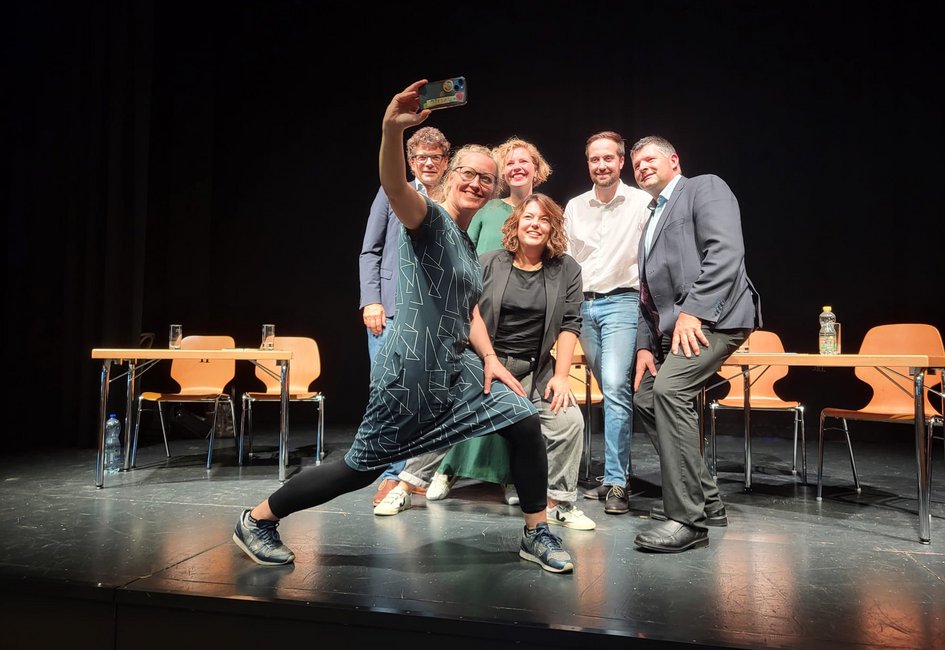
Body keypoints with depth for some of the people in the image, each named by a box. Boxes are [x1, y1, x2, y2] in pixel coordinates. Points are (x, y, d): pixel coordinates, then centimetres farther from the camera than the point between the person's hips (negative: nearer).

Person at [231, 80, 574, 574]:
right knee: (362, 467, 0)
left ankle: (536, 535, 15)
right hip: (410, 368, -8)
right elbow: (394, 185, -31)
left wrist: (489, 358, 2)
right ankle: (256, 521, 19)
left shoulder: (469, 248, 18)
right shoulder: (430, 220, -8)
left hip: (456, 366, 8)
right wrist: (392, 128, -49)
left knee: (525, 422, -2)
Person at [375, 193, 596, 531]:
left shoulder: (567, 269, 1)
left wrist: (561, 376, -8)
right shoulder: (488, 263, -1)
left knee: (568, 421, -15)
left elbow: (570, 323, -1)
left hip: (536, 369, 1)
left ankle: (559, 503, 2)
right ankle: (405, 487, 12)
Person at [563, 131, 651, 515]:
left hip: (621, 302, -4)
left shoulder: (642, 203, -1)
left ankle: (616, 483, -11)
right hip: (582, 305, 5)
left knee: (616, 387, -17)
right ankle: (614, 474, 19)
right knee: (611, 391, 10)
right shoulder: (574, 207, 13)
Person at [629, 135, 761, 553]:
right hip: (673, 326, 10)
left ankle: (688, 518, -19)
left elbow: (726, 253, -14)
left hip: (712, 315, -10)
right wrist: (645, 344, 9)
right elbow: (649, 291, 21)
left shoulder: (705, 188, 3)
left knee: (670, 389, -26)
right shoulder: (651, 217, 27)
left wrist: (693, 309, -22)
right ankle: (705, 499, 20)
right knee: (646, 398, 8)